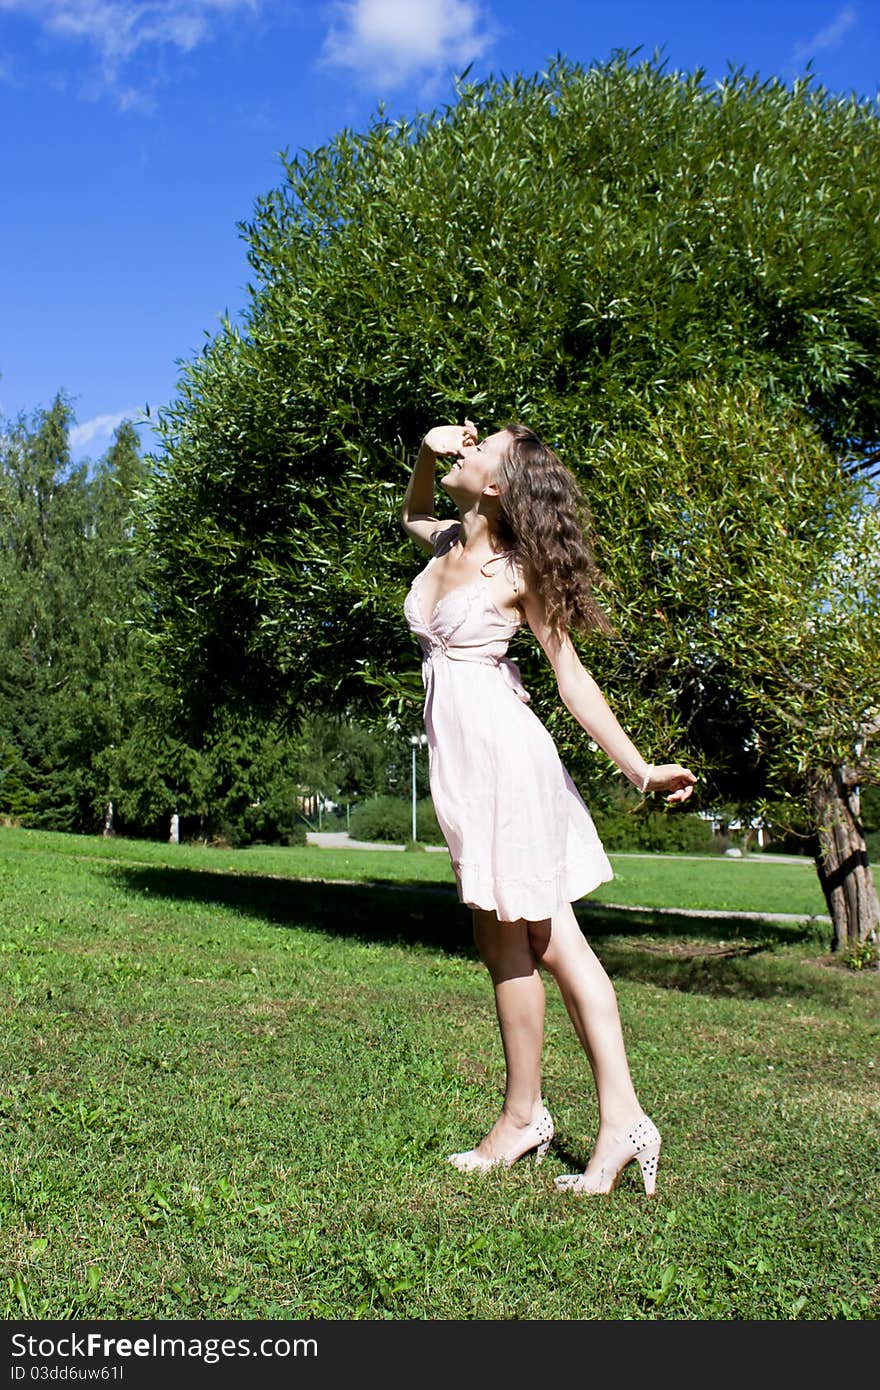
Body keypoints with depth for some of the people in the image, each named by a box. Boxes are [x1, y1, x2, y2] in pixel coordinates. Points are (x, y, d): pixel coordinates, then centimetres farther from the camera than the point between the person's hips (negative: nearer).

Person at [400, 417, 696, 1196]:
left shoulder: (518, 571, -8)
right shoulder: (445, 542, 11)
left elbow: (572, 677, -5)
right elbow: (411, 515, 36)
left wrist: (638, 767, -8)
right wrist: (426, 454, 16)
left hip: (501, 751, -8)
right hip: (460, 752, 8)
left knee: (508, 942, 3)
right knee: (553, 941, 5)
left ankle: (523, 1116, 19)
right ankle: (621, 1119, 10)